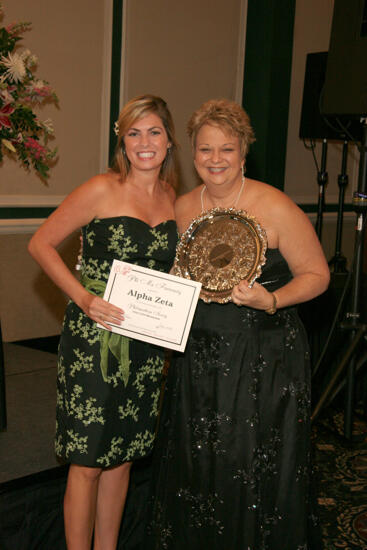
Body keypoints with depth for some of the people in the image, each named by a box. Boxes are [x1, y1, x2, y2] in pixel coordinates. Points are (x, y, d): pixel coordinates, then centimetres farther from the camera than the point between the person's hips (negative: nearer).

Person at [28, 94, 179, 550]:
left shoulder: (173, 198, 7)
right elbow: (40, 244, -6)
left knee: (123, 455, 16)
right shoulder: (102, 191, -9)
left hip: (145, 343, 6)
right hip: (93, 340, -5)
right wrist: (83, 297, -18)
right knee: (88, 461, 1)